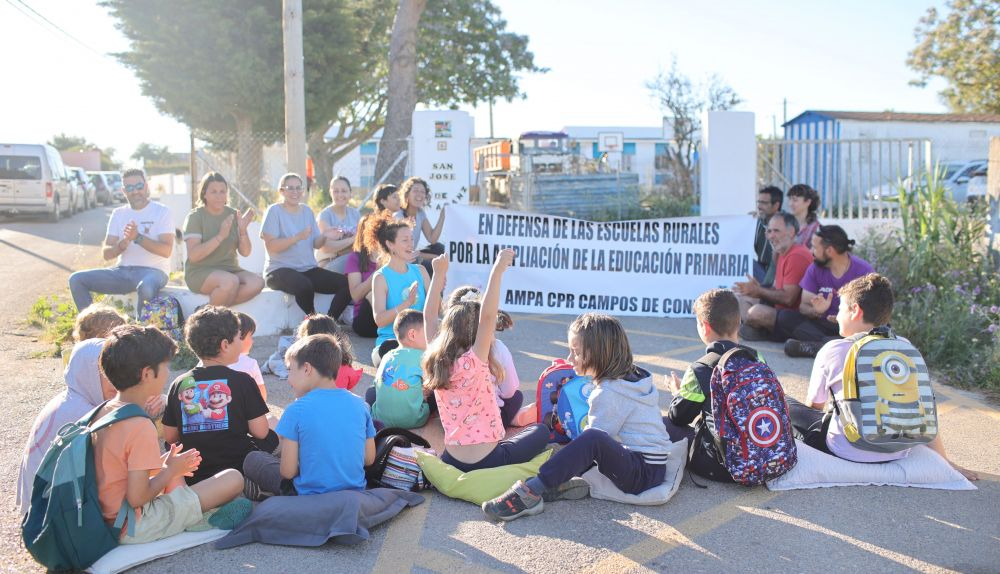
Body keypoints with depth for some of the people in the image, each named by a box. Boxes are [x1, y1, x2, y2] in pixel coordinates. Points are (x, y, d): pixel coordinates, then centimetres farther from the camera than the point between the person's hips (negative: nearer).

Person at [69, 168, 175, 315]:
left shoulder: (161, 211, 0)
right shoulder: (118, 213, 13)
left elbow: (166, 250, -12)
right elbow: (106, 254, 7)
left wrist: (138, 237, -24)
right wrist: (122, 245, -15)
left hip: (153, 270, -5)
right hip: (123, 271, 5)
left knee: (146, 287, -41)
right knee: (77, 279, -11)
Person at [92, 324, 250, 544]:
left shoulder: (104, 411, 5)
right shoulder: (141, 426, -22)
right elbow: (137, 498, -23)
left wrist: (166, 465, 8)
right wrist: (170, 470, -7)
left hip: (109, 520, 9)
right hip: (134, 529, -9)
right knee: (233, 479, -11)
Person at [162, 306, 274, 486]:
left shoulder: (179, 384, -1)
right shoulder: (242, 381, -10)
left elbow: (169, 436, 5)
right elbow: (260, 432, -9)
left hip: (193, 476, 4)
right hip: (238, 468, -4)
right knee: (271, 437, 19)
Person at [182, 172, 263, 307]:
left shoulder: (233, 214, 8)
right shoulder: (195, 216, -4)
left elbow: (245, 252, 2)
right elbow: (193, 256, -16)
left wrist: (243, 230, -16)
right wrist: (220, 236, -25)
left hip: (230, 270, 5)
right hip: (200, 272, -5)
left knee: (257, 282, -26)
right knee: (230, 281, -36)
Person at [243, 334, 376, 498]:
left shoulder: (297, 410, -15)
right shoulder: (360, 404, -2)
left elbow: (287, 471, -13)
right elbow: (369, 459, 4)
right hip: (355, 490, 5)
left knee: (252, 460, 14)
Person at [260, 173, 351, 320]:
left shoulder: (307, 211, 13)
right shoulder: (274, 211, -3)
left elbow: (316, 244, 9)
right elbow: (270, 246, -14)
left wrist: (324, 237, -13)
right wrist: (298, 237, -23)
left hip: (309, 269, 6)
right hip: (280, 269, -6)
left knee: (347, 283, -15)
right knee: (305, 286, -38)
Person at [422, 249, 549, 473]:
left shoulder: (435, 361, -1)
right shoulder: (473, 362, -18)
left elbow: (429, 315, 9)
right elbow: (487, 316, -30)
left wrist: (439, 273, 11)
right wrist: (497, 271, -31)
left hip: (451, 460, 7)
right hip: (485, 461, -7)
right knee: (540, 431, 17)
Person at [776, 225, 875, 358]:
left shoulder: (863, 271, -9)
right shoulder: (815, 269, 3)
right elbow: (803, 306, -1)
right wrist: (816, 311, -26)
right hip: (825, 325, 4)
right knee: (785, 316, -17)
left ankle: (810, 346, -39)